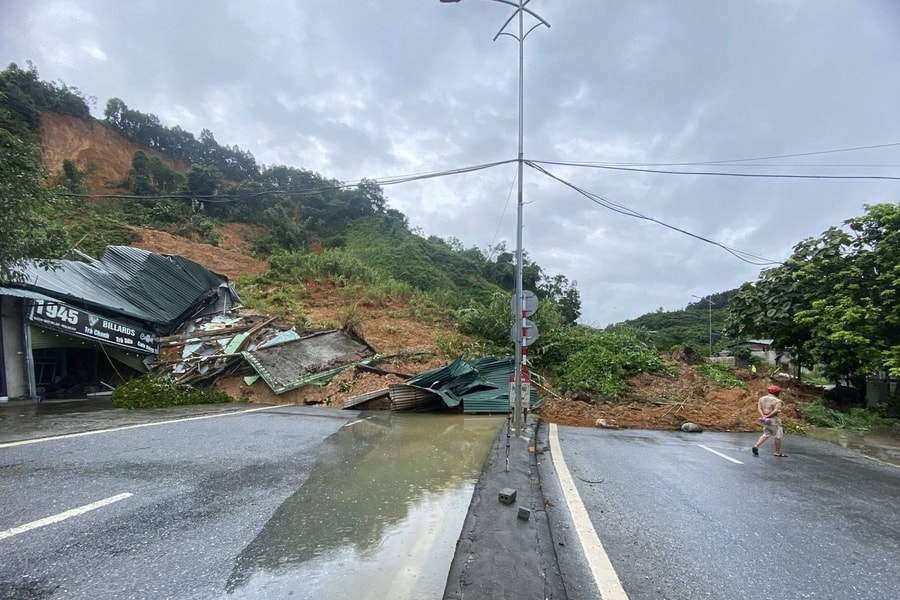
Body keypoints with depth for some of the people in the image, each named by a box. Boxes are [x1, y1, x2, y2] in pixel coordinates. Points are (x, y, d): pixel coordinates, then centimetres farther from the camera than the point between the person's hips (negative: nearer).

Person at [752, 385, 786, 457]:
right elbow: (776, 410, -21)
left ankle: (756, 446, 0)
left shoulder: (762, 398, 8)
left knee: (766, 434, 16)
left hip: (765, 420, 6)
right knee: (778, 436, 9)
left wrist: (763, 416, -11)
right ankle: (778, 452, 18)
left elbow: (759, 408, -1)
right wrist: (768, 416, -16)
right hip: (774, 421, -6)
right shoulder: (777, 401, -11)